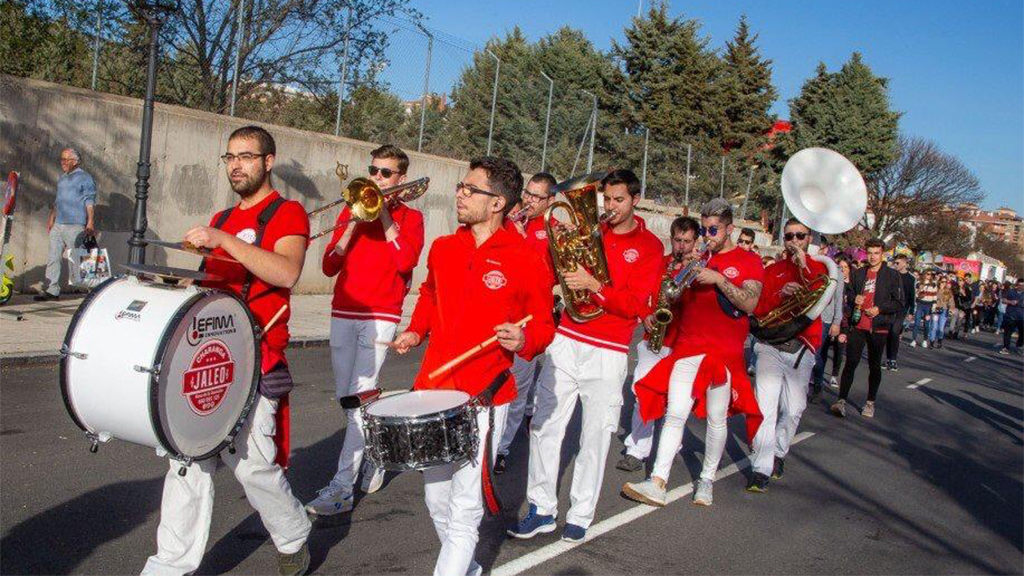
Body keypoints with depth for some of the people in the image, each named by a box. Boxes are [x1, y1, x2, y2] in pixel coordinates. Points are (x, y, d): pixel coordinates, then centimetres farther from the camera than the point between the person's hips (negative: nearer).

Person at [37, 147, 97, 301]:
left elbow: (90, 202, -10)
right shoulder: (62, 178, 20)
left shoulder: (85, 178, -3)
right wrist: (51, 219, 21)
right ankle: (52, 290, 5)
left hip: (75, 226, -8)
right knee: (53, 258, 3)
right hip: (58, 225, 8)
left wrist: (90, 223, -18)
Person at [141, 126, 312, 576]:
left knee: (251, 463, -5)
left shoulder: (287, 213, -3)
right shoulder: (221, 220, 20)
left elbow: (287, 273, -22)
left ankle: (293, 538, 20)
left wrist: (223, 240, -26)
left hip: (253, 360, -7)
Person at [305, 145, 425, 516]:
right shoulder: (352, 211, 13)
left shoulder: (409, 217, 4)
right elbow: (330, 266, 5)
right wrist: (355, 222, -5)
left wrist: (384, 213, -10)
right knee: (345, 398, 12)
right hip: (343, 313, 5)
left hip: (381, 316, -5)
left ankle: (342, 487, -9)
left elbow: (405, 261, -16)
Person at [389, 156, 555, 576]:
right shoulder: (442, 248, 7)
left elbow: (543, 325, 0)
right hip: (433, 390, 6)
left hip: (483, 397, -6)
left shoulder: (524, 260, -8)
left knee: (463, 513, -1)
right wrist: (416, 331, 8)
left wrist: (523, 341, -22)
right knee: (436, 501, 18)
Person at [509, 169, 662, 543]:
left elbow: (636, 305, -9)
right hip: (566, 341, 3)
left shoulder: (649, 246, 1)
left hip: (607, 353, -3)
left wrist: (594, 286, -22)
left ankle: (580, 516, 14)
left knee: (596, 436, 2)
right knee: (544, 426, 1)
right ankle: (542, 509, 12)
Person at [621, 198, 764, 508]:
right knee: (675, 414, -7)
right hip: (687, 348, 3)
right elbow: (680, 300, 18)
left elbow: (749, 303, -12)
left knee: (716, 419, 5)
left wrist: (719, 279, -21)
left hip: (724, 353, -3)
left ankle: (706, 481, 22)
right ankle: (657, 484, -10)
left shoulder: (748, 261, 2)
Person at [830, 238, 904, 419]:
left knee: (874, 366, 11)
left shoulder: (892, 275, 0)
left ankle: (870, 402, 23)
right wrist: (854, 299, -4)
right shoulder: (858, 274, 9)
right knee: (851, 363, -7)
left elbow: (899, 304, -1)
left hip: (878, 328, -1)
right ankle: (842, 400, -10)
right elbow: (849, 294, 18)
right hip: (858, 326, 2)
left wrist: (880, 309, -15)